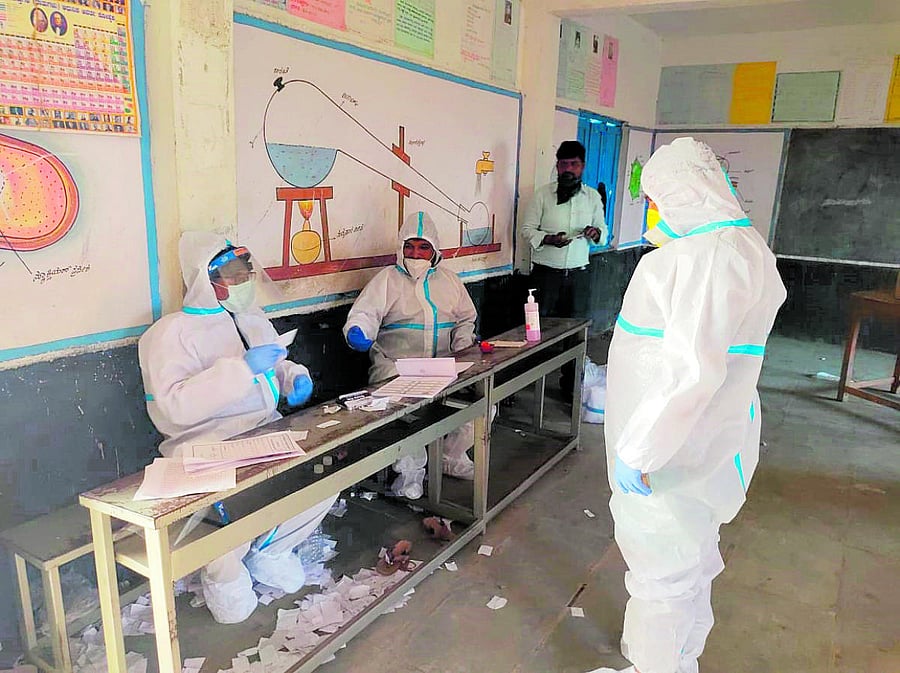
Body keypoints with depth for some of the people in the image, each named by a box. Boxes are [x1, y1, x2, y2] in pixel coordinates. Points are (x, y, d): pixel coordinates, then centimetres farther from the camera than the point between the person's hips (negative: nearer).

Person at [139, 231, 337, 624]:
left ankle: (268, 550, 9)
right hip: (208, 449, -6)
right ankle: (224, 574, 1)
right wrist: (243, 368, -25)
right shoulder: (172, 332, -6)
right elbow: (176, 405, -20)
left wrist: (295, 376, 7)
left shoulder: (253, 319, 17)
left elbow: (276, 366, 31)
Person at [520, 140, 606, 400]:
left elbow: (603, 230, 18)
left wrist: (596, 232, -7)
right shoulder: (543, 194, 1)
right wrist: (549, 239, -19)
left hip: (578, 273, 2)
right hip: (546, 272, -2)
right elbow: (527, 230, 0)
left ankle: (571, 387, 13)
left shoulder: (593, 196, 10)